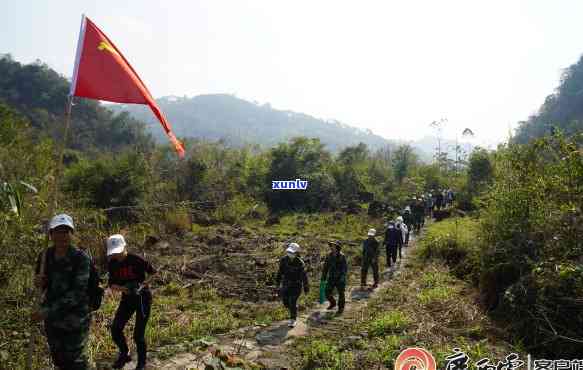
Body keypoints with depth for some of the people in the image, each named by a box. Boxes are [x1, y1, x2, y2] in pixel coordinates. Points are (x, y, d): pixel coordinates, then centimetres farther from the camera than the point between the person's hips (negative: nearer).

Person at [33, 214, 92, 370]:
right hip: (52, 320, 5)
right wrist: (38, 283, -9)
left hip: (76, 320, -5)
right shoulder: (45, 256, -1)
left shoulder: (81, 258, -17)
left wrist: (48, 311, -24)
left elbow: (78, 293, -22)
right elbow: (43, 284, 14)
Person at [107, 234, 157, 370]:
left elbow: (153, 272, -8)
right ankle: (124, 354, 27)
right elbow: (111, 284, 0)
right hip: (127, 298, 5)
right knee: (115, 329, -2)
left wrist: (144, 284, -23)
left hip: (143, 297, -5)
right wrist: (120, 288, -20)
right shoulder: (112, 264, -5)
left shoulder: (136, 260, -19)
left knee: (138, 334, -4)